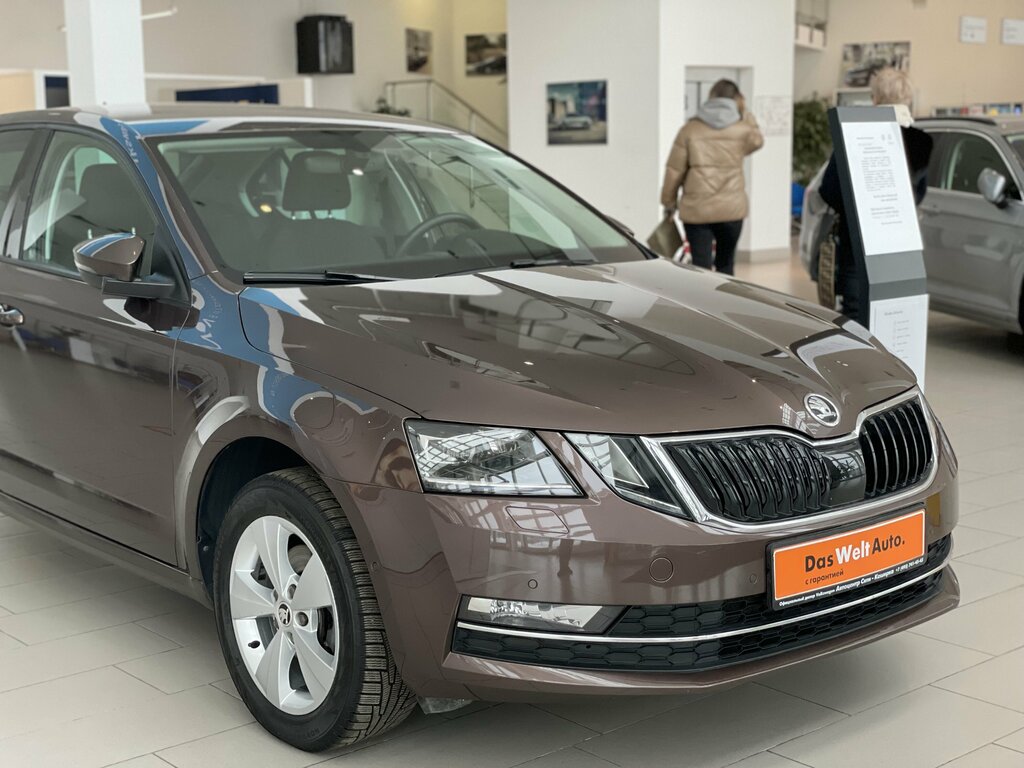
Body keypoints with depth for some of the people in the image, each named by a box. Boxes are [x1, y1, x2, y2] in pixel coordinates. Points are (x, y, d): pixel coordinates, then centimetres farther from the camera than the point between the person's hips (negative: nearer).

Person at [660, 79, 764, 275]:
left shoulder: (690, 129, -2)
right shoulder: (742, 129, 2)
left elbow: (674, 170, -1)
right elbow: (757, 140, 26)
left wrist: (669, 202, 10)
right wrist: (746, 114, 27)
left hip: (696, 210, -1)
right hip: (732, 209, 1)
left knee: (701, 268, -2)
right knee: (725, 266, 13)